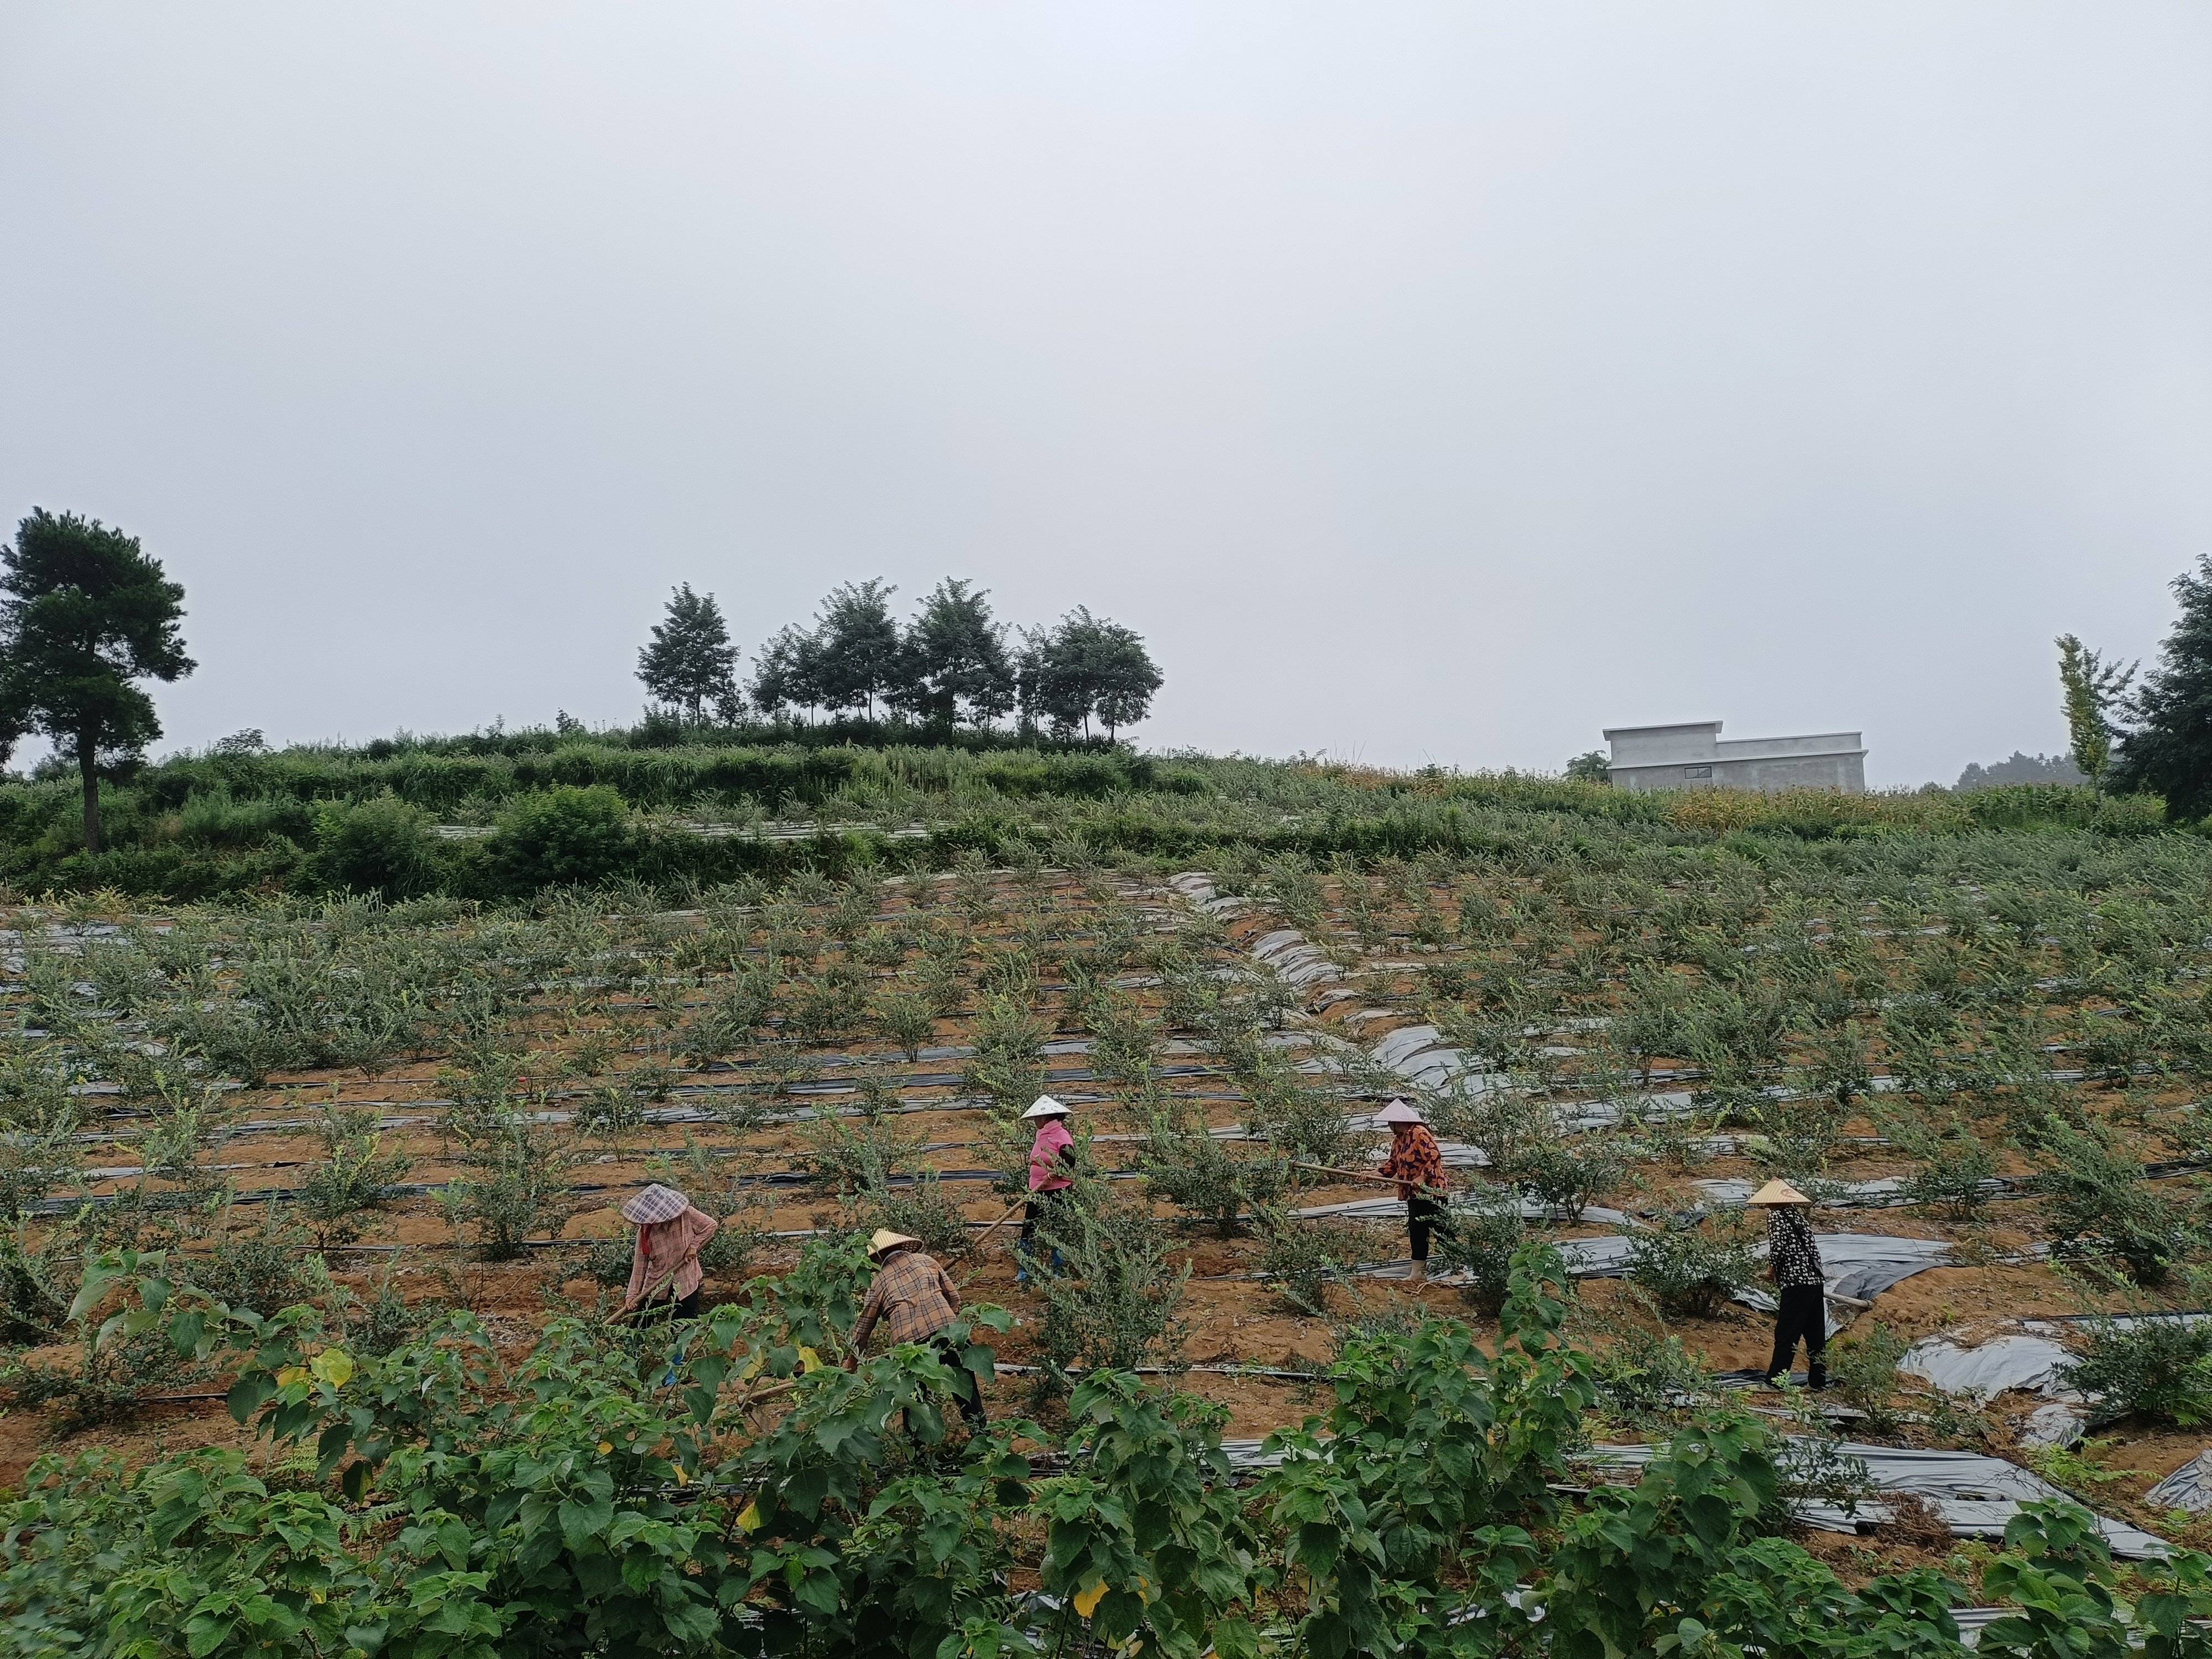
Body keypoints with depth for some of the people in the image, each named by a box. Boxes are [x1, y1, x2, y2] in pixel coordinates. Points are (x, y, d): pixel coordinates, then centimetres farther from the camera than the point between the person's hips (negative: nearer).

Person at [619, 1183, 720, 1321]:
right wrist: (632, 1296, -13)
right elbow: (639, 1264, -11)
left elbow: (711, 1225, -5)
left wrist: (694, 1246, -14)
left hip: (686, 1281, -1)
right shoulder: (645, 1230, -14)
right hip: (656, 1283, 1)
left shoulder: (686, 1214, -19)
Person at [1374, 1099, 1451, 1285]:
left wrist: (1423, 1177, -24)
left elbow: (1434, 1156, -23)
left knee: (1441, 1228, -6)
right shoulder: (1398, 1139, 12)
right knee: (1416, 1230, 12)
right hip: (1413, 1193, 10)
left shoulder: (1419, 1134, -18)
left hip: (1428, 1190, -10)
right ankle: (1419, 1273, 19)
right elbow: (1393, 1164, 17)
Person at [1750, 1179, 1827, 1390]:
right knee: (1815, 1333, 12)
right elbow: (1811, 1248, 17)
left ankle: (1776, 1379, -3)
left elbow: (1778, 1245, -17)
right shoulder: (1798, 1215, 17)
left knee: (1785, 1333, -4)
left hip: (1795, 1282, -7)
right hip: (1815, 1280, 8)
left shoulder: (1775, 1215, -4)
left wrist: (1771, 1269, -1)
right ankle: (1818, 1380, 17)